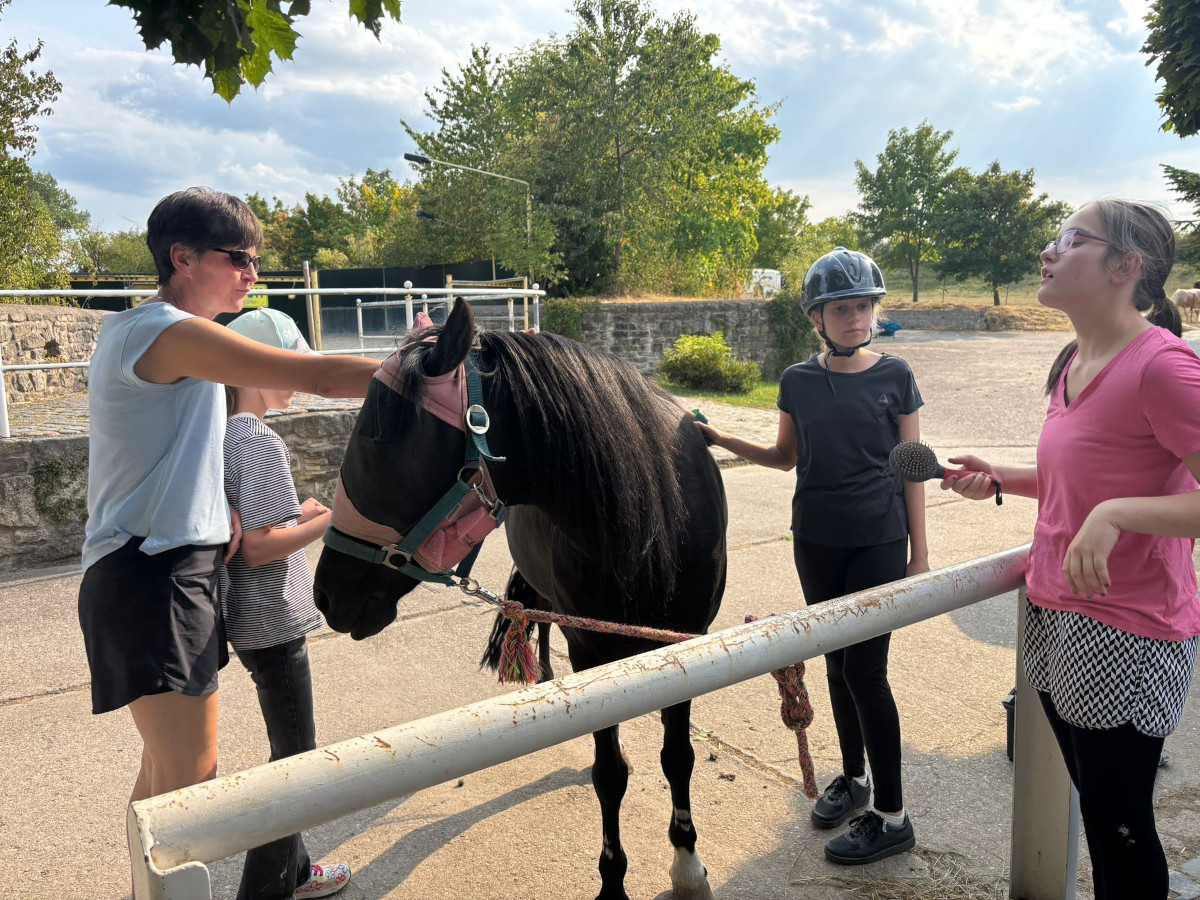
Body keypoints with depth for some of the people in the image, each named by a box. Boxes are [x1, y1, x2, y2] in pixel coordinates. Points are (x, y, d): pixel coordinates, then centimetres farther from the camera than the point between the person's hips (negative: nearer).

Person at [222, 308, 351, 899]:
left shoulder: (224, 434, 7)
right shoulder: (261, 442, -21)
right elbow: (256, 548, -24)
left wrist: (296, 513, 10)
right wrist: (329, 522, -16)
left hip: (247, 620, 10)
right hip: (272, 623, -10)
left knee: (289, 751, 22)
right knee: (296, 758, 5)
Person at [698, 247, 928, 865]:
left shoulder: (895, 377, -4)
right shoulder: (798, 382, 1)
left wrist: (919, 552, -2)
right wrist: (724, 441, -2)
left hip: (879, 538, -3)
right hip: (816, 540, 3)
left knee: (864, 668, -3)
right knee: (837, 661, 14)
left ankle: (892, 816, 12)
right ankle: (854, 776, 34)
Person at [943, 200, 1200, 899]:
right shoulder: (1075, 363, 7)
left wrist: (1116, 514, -32)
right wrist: (1000, 479, 7)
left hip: (1124, 635, -8)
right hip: (1056, 618, 8)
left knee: (1120, 828, 9)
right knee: (1095, 808, 23)